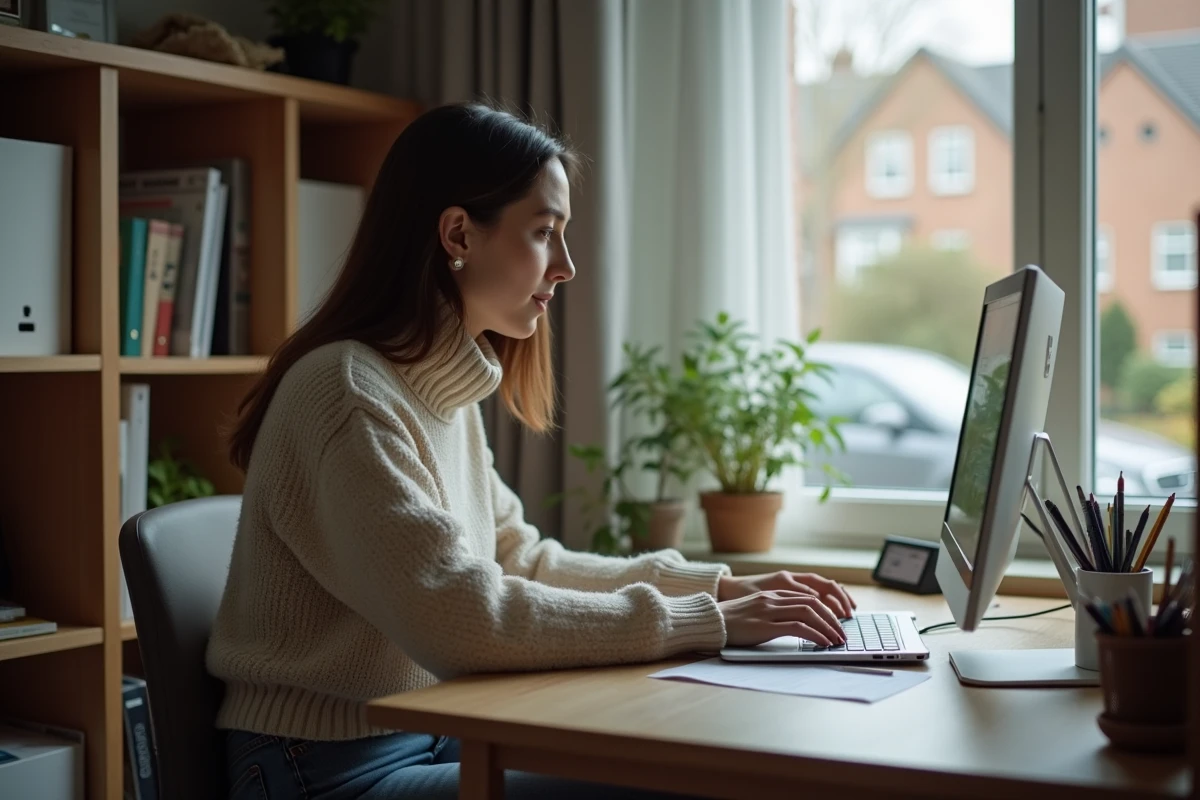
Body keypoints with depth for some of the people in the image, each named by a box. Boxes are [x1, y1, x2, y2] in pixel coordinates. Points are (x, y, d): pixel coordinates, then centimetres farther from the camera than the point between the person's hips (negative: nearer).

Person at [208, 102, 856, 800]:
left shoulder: (446, 390, 7)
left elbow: (520, 562, 11)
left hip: (429, 734, 8)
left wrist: (718, 586, 2)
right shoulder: (347, 392, -21)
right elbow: (465, 619, -28)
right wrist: (708, 622, -22)